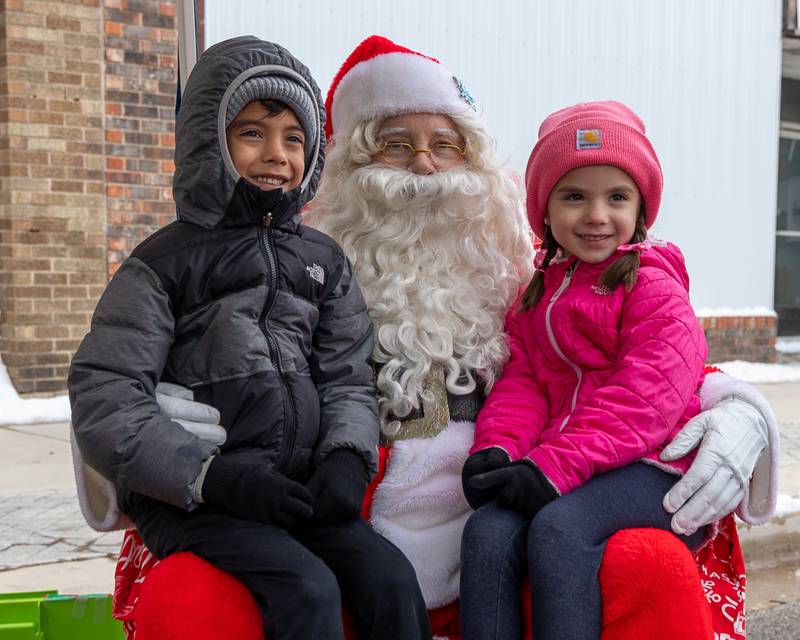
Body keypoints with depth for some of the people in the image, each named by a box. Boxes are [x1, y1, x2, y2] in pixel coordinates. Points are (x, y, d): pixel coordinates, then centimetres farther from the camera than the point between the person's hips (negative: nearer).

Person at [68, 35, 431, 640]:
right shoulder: (162, 265, -1)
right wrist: (213, 475, -19)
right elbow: (104, 408, -8)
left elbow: (348, 381, 13)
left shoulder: (324, 262, 14)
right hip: (188, 500, -4)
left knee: (390, 577, -18)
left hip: (298, 492, 4)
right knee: (309, 590, -26)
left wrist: (347, 457, -9)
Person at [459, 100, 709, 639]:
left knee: (558, 528, -32)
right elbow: (522, 381, 11)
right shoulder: (539, 292, 18)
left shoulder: (654, 287, -2)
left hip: (654, 466, -5)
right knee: (487, 531, -22)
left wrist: (556, 466, -24)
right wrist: (497, 448, -11)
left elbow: (645, 399, -14)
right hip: (553, 466, 5)